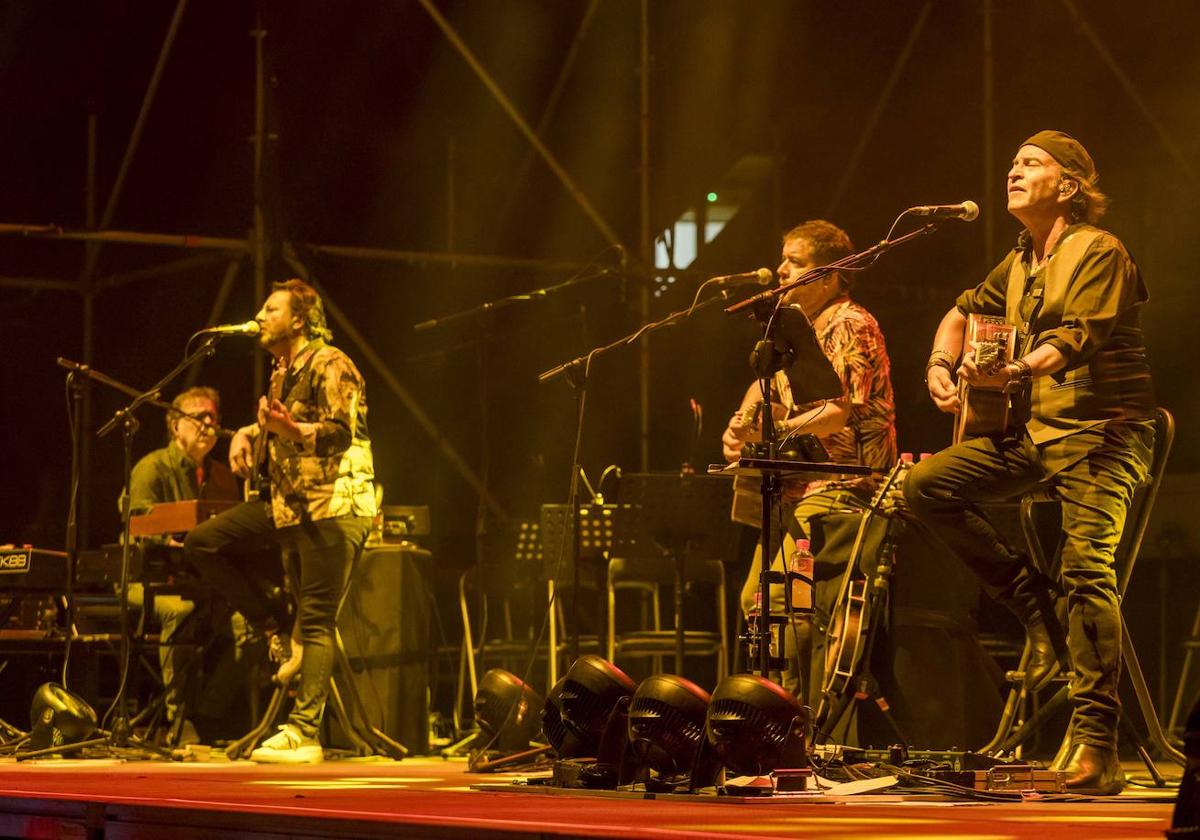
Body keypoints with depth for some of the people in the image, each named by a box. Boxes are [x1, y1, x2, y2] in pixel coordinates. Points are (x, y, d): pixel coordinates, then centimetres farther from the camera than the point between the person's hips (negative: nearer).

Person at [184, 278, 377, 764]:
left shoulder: (330, 365, -10)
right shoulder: (282, 371, 18)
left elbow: (341, 432, -23)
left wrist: (291, 429, -40)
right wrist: (248, 432, 17)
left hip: (333, 506, -9)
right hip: (289, 503, 9)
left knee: (316, 621, -11)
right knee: (202, 543, 3)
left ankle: (304, 733, -14)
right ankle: (276, 628, 6)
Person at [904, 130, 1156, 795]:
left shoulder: (1099, 253, -8)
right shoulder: (1020, 264, 17)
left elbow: (1077, 338, -23)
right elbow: (963, 312, 31)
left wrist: (1015, 371, -39)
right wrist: (940, 365, 11)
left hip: (1100, 431, -8)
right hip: (1033, 431, 8)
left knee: (1086, 566, -24)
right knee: (925, 485, -5)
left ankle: (1096, 744, -25)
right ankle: (1029, 602, 1)